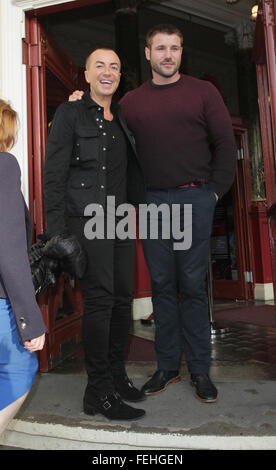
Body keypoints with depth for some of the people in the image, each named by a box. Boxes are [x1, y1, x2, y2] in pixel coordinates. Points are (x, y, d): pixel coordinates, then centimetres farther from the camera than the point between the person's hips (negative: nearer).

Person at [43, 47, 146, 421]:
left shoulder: (122, 120, 19)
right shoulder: (70, 113, 1)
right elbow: (54, 174, -6)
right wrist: (56, 232, -14)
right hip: (87, 220, -6)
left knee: (123, 298, 8)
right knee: (99, 300, -8)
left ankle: (117, 375, 24)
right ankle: (98, 391, 5)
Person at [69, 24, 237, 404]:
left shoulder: (203, 92, 9)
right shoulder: (131, 101, 14)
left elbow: (226, 144, 6)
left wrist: (216, 190, -2)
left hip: (194, 200, -2)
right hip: (152, 201, 2)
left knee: (192, 285, 1)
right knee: (162, 285, 5)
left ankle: (200, 370, 14)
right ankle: (167, 366, 19)